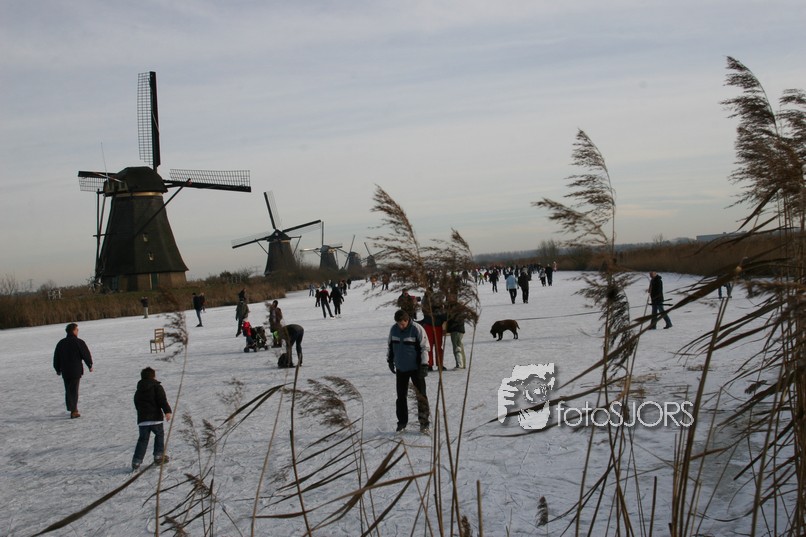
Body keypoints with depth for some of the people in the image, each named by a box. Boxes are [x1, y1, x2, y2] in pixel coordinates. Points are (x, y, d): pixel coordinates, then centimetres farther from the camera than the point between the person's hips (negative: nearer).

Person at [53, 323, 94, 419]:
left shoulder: (61, 343, 7)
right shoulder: (79, 342, -10)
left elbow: (56, 358, 13)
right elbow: (86, 355, -7)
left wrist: (58, 369, 24)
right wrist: (90, 366, 7)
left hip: (65, 371, 5)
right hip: (76, 371, -5)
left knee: (68, 390, 15)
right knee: (74, 391, -2)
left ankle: (71, 409, 22)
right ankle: (73, 411, -4)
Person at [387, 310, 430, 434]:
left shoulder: (417, 329, -15)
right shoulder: (393, 329, -1)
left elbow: (424, 348, -11)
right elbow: (391, 346, 14)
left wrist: (424, 364, -15)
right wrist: (390, 360, 17)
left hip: (416, 368, -4)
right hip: (400, 368, 4)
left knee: (421, 395, -4)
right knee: (401, 396, 9)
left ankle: (425, 422, 1)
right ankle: (402, 421, 20)